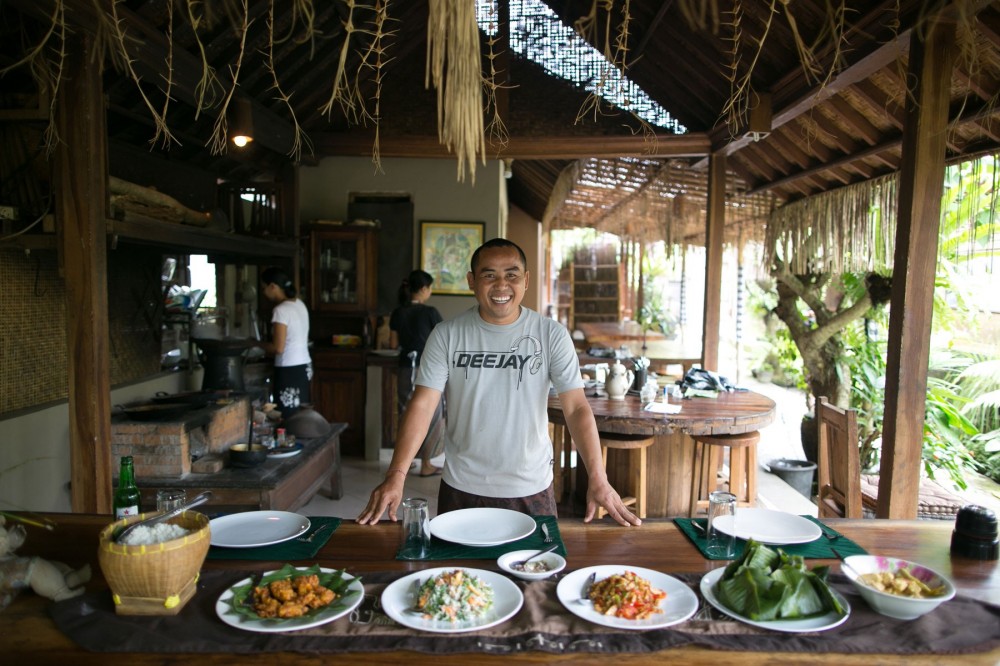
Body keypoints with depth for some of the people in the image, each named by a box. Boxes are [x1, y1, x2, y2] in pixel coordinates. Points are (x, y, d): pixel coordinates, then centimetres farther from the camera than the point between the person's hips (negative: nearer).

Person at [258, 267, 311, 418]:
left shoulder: (281, 310, -17)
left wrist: (258, 344, -3)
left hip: (289, 371, -9)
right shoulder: (299, 304, 9)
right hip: (304, 367, 9)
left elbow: (278, 348, -19)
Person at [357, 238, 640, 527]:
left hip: (532, 490, 0)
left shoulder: (552, 335, -8)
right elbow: (423, 405, -12)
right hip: (461, 488, 1)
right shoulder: (446, 335, -7)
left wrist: (597, 479, -22)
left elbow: (577, 408, -12)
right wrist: (396, 475, -23)